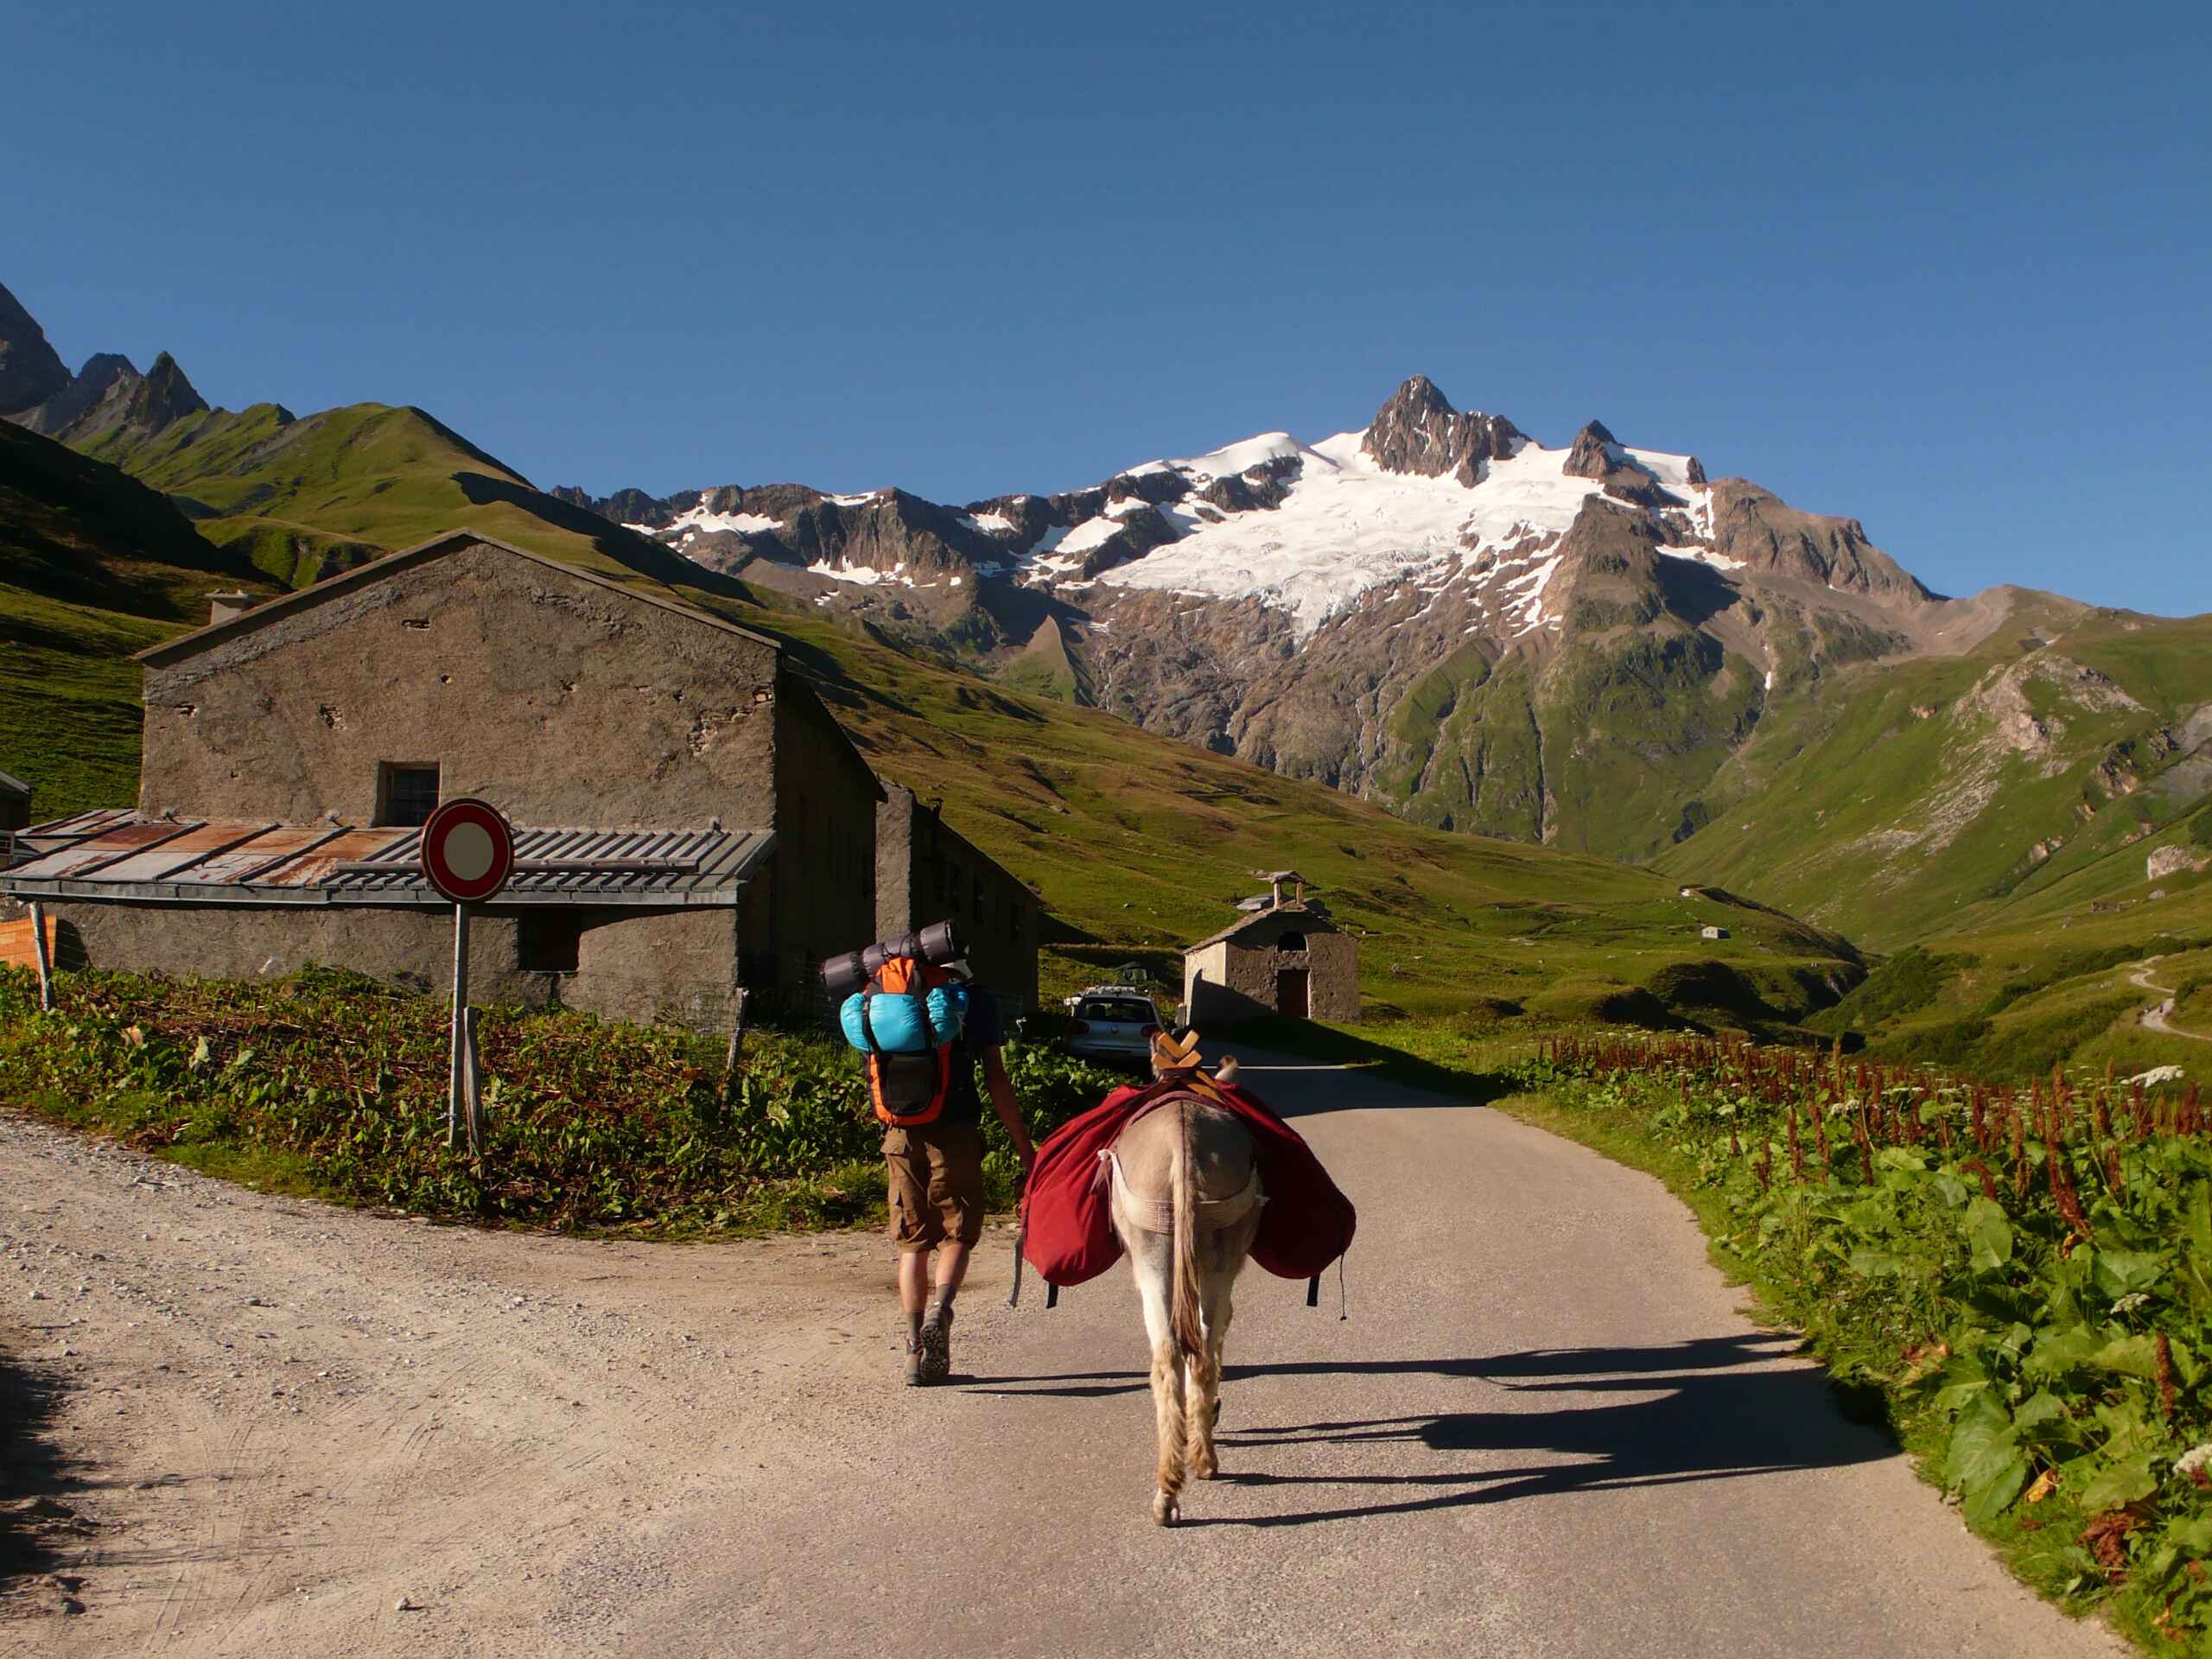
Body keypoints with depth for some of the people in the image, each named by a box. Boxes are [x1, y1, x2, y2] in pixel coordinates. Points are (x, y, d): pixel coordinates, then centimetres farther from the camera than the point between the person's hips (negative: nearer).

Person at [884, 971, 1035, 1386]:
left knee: (912, 1241, 12)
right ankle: (940, 1309, -16)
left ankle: (915, 1350, 9)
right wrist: (1024, 1147, 3)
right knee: (957, 1232, 10)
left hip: (901, 1134, 3)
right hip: (955, 1133, -3)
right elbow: (996, 1080, -1)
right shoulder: (975, 998, 3)